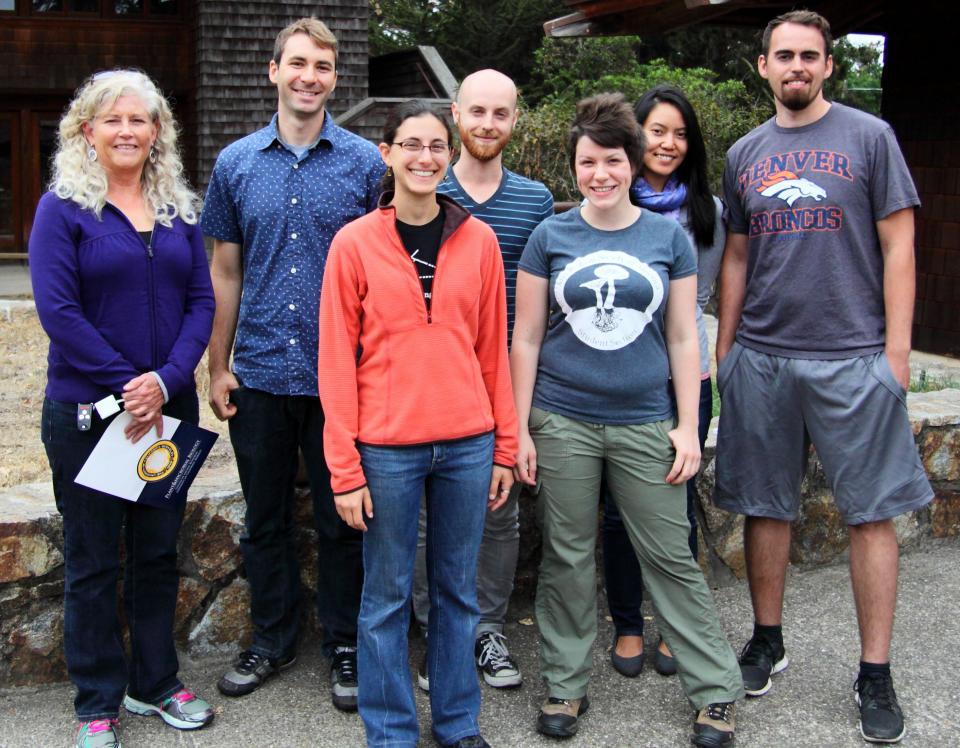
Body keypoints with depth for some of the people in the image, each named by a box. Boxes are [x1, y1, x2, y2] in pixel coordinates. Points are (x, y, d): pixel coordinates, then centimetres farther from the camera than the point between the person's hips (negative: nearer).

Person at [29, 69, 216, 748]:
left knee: (159, 550, 14)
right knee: (93, 561, 6)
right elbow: (58, 310, -13)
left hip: (170, 407, 4)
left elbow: (201, 302, 2)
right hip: (87, 411, -4)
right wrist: (127, 386, -17)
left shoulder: (180, 209, 8)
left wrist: (165, 380, -13)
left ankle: (155, 683, 30)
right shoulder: (63, 207, -5)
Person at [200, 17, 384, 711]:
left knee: (342, 517, 8)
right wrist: (218, 366, 5)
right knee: (265, 516, 14)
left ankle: (345, 644, 25)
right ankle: (274, 638, 31)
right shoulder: (237, 163, 5)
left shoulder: (365, 161, -1)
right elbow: (226, 272, 9)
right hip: (259, 373, 2)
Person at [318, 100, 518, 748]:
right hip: (386, 447, -2)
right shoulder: (355, 243, -3)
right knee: (387, 597, 8)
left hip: (467, 444, 2)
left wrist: (505, 447, 7)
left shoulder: (479, 240, 4)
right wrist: (344, 469, -7)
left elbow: (493, 349, 8)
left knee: (458, 590, 14)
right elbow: (336, 361, -3)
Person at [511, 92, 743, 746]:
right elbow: (526, 337, 4)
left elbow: (684, 340, 6)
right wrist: (519, 428, -1)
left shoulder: (668, 237, 5)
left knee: (671, 558, 4)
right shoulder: (550, 238, 3)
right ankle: (566, 686, 23)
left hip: (645, 423, 0)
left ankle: (717, 691, 15)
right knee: (567, 559, 8)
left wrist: (688, 427, 0)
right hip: (563, 423, 0)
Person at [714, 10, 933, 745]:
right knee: (764, 506, 10)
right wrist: (723, 348, 10)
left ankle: (876, 674, 11)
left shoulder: (869, 137, 1)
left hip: (853, 358, -3)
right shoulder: (744, 154, 11)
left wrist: (896, 348, -8)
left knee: (872, 512, 0)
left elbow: (898, 245, -1)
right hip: (761, 357, 3)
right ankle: (767, 640, 28)